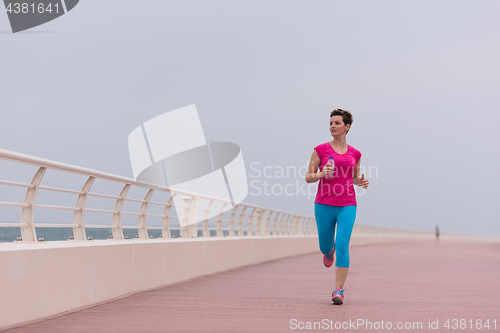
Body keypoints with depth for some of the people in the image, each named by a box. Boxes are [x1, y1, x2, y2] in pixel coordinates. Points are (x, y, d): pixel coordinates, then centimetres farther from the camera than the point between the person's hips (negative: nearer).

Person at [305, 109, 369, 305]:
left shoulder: (354, 154, 8)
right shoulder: (321, 149, 2)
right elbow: (308, 177, 3)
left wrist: (361, 182, -1)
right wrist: (322, 174, -17)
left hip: (347, 205, 0)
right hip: (324, 205, 0)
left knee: (342, 246, -14)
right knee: (325, 247, 11)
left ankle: (339, 291, -10)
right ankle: (330, 249, 51)